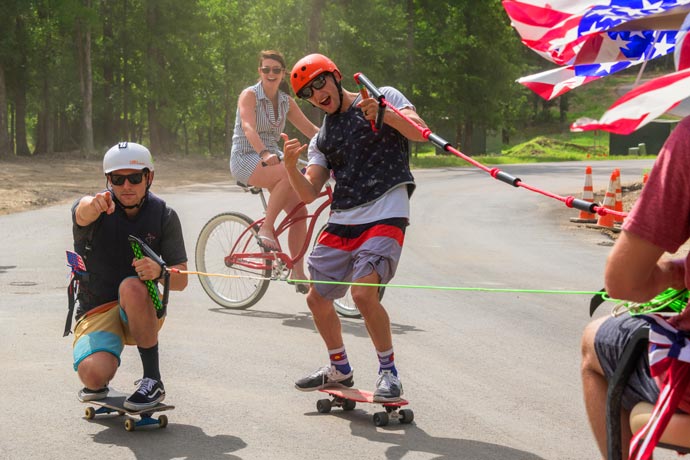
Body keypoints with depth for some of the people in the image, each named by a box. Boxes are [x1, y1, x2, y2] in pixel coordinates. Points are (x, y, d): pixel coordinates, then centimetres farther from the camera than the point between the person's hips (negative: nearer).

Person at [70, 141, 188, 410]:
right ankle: (99, 384, 11)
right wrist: (93, 205, -64)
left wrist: (160, 272, -29)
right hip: (95, 312, 0)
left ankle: (153, 380, -21)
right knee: (93, 375, -31)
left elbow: (181, 280, -4)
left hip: (141, 309, 0)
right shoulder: (90, 208, -10)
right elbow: (83, 214, -38)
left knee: (132, 287, -37)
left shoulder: (164, 215, -3)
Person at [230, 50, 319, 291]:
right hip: (246, 160, -6)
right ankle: (266, 228, -24)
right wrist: (264, 154, -44)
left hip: (272, 159, 6)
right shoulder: (250, 95, -9)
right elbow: (248, 127, -26)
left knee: (299, 211, -9)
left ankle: (297, 271, 1)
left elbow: (310, 129, 11)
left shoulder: (286, 101, 9)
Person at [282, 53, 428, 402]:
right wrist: (290, 165, -11)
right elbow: (308, 194, 8)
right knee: (317, 299, 9)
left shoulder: (384, 97, 5)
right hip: (341, 221, 7)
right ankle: (339, 370, 31)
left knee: (363, 293, -23)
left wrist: (384, 114, -28)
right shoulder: (322, 138, 17)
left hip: (385, 216, -7)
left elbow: (419, 132, -11)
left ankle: (388, 371, -5)